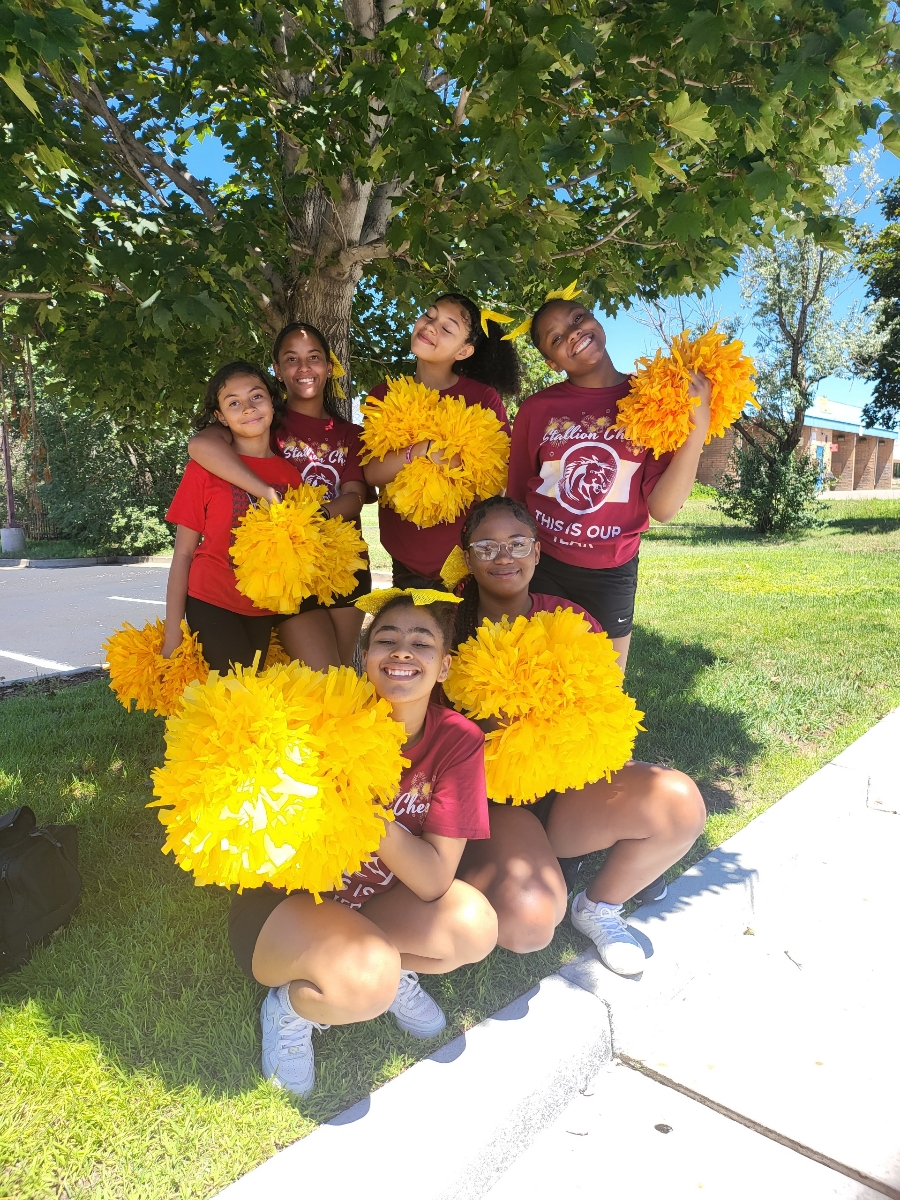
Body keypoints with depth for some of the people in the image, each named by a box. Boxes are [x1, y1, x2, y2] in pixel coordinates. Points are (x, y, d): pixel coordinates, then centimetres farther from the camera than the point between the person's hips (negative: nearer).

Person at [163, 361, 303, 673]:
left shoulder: (291, 474, 3)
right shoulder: (204, 469, -6)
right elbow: (183, 553, -5)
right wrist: (172, 636, -8)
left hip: (266, 613, 4)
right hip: (213, 606, -3)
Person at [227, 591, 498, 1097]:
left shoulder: (459, 740, -16)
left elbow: (434, 881, -21)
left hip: (373, 902, 3)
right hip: (283, 902, -3)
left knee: (475, 927, -24)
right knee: (367, 981, -33)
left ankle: (393, 970, 5)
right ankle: (290, 1005, 1)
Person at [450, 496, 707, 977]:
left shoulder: (570, 620, 1)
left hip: (564, 784, 4)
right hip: (488, 798, -3)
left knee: (681, 803, -21)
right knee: (527, 922, -30)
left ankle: (599, 905, 6)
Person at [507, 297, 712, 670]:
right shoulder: (536, 410, -3)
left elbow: (662, 507, -10)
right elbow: (515, 499, 7)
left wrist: (699, 426, -19)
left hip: (611, 576, 0)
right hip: (541, 570, 0)